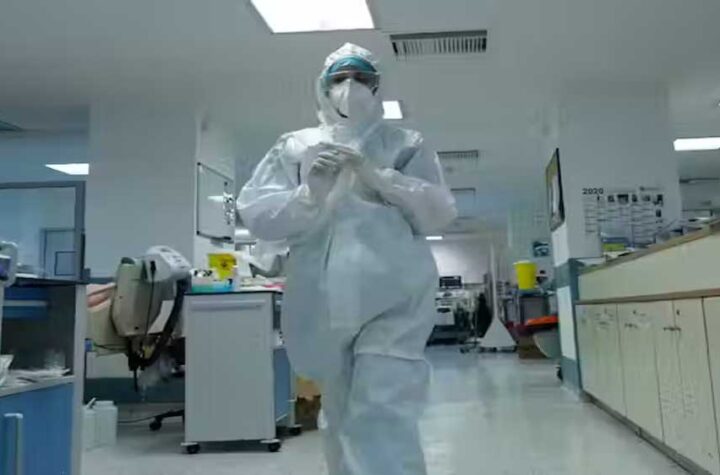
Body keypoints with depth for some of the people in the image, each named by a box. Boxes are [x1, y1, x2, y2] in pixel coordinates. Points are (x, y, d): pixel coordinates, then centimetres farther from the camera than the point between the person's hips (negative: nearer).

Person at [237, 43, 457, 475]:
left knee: (384, 420, -14)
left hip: (394, 298, -2)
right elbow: (255, 214, 3)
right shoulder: (296, 146, 12)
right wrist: (309, 194, -16)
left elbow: (440, 210, 1)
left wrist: (378, 177, -12)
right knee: (341, 419, 15)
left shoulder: (406, 145, 13)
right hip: (324, 302, 2)